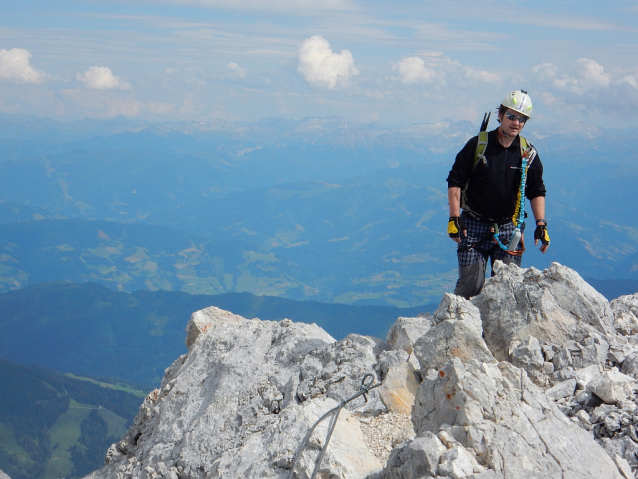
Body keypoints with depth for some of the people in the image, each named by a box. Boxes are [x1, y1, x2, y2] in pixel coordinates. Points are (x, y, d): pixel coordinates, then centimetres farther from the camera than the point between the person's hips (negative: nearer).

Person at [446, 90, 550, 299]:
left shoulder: (528, 154, 4)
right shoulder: (477, 145, -3)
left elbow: (537, 192, 12)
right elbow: (455, 182, -1)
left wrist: (541, 224, 1)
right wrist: (454, 218, -8)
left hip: (509, 229, 2)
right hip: (473, 227, -2)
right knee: (470, 285, -6)